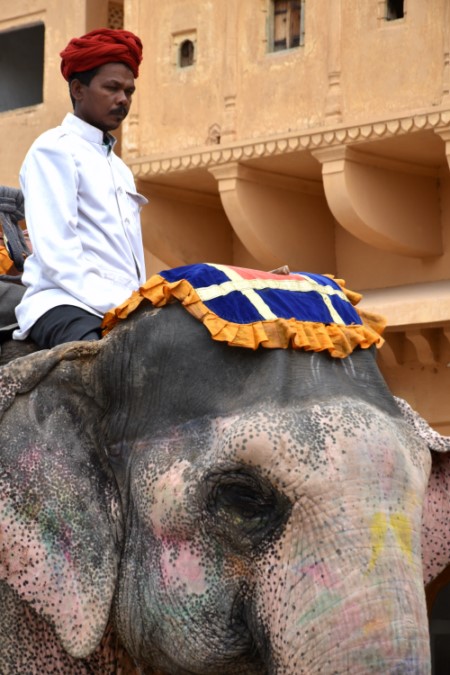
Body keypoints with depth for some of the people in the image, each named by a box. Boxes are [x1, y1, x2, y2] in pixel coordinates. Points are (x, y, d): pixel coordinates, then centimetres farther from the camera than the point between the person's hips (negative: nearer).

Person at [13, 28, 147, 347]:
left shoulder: (120, 169, 28)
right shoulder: (54, 149, 2)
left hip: (125, 308, 8)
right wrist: (115, 305, -18)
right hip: (65, 303, -8)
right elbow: (56, 253, -10)